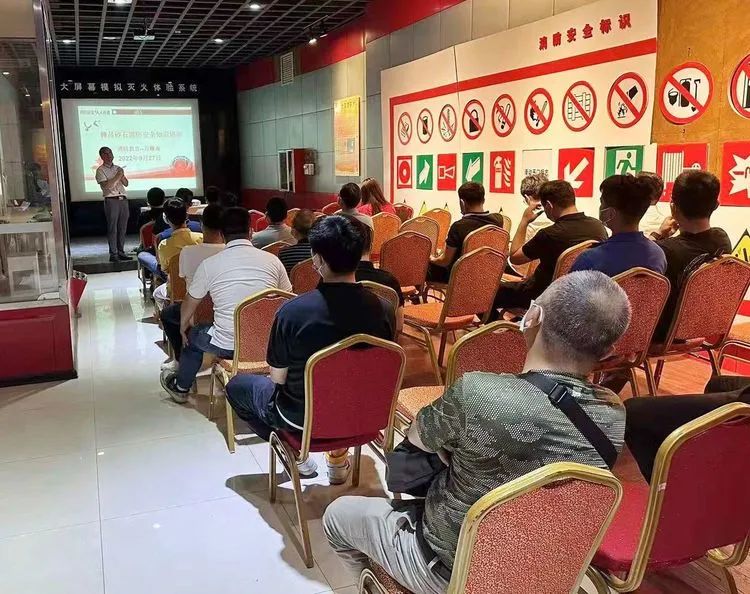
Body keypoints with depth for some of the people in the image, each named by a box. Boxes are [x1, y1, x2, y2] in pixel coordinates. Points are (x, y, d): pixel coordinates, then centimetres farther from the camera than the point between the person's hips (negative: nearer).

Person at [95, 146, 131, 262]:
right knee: (112, 228, -6)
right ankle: (113, 254, -4)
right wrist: (117, 176, -8)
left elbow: (126, 184, 14)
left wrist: (122, 176, -4)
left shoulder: (118, 168, 18)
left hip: (123, 199, 6)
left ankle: (121, 252, 13)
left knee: (123, 228, 6)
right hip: (111, 200, -6)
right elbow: (107, 186, -12)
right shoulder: (100, 170, 0)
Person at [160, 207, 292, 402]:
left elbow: (190, 303, 7)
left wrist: (183, 328, 28)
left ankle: (180, 387, 51)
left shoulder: (209, 264, -8)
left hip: (228, 347, -3)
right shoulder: (272, 260, -4)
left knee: (193, 335, 30)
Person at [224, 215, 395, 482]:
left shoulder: (293, 311, -27)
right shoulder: (383, 310, -16)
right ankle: (338, 454, 25)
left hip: (302, 417, -3)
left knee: (237, 385, 23)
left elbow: (278, 378, -13)